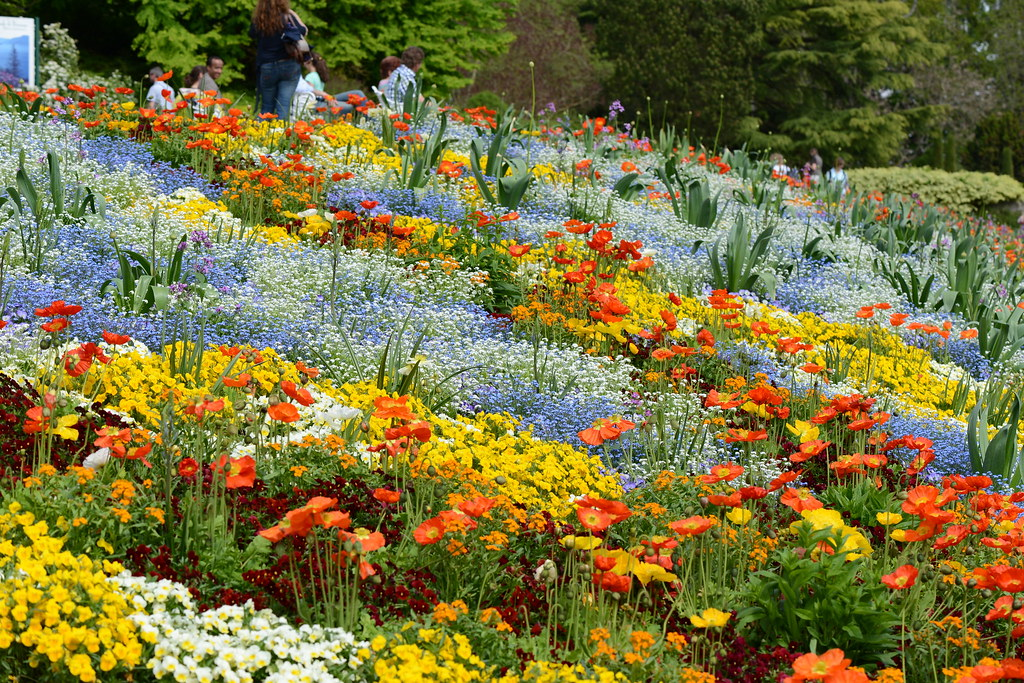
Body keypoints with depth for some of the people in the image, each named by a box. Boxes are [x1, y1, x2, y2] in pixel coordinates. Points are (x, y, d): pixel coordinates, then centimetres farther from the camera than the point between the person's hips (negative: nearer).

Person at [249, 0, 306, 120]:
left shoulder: (257, 21, -7)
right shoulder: (287, 17, -11)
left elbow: (252, 35, 13)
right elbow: (303, 31, 2)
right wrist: (293, 14, 8)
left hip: (266, 68, 2)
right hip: (289, 66, -1)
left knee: (266, 106, 13)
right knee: (283, 106, -1)